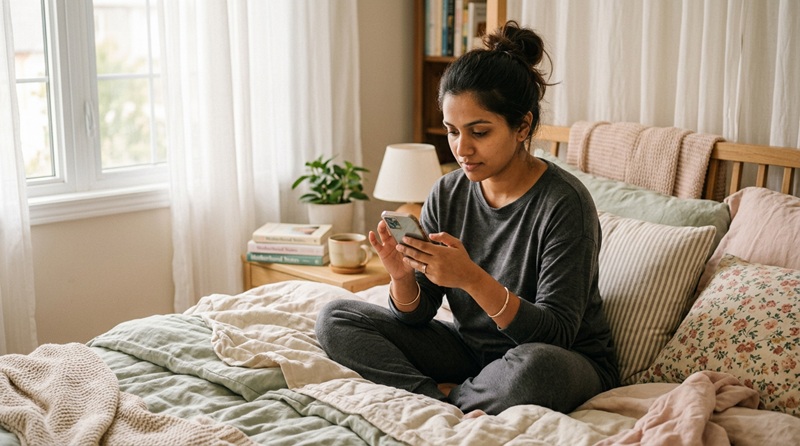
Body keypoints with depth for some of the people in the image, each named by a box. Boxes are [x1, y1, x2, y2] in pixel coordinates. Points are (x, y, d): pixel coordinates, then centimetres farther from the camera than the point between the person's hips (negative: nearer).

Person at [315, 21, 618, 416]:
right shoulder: (447, 195, -4)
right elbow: (417, 313, -1)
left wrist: (472, 279, -36)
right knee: (335, 319, -4)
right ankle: (457, 402, -14)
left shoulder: (564, 203, -20)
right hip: (471, 349, 5)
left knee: (535, 367, -42)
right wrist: (402, 276, -24)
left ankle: (444, 396, -11)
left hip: (569, 359, -5)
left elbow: (555, 334, -24)